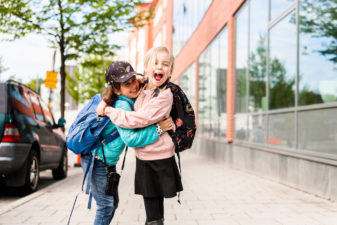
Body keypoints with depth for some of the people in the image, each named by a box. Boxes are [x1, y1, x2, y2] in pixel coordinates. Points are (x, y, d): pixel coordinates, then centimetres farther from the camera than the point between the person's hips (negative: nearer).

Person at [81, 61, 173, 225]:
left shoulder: (129, 101, 3)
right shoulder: (122, 105, -25)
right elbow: (130, 139, -31)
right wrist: (157, 129, -29)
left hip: (108, 161, 10)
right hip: (96, 161, -10)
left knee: (113, 202, 17)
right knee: (105, 205, -5)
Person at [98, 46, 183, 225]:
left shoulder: (164, 96, -17)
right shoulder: (142, 89, 5)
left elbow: (138, 119, -23)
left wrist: (108, 111, -14)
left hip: (158, 159, -7)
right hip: (143, 156, 7)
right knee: (151, 205, 16)